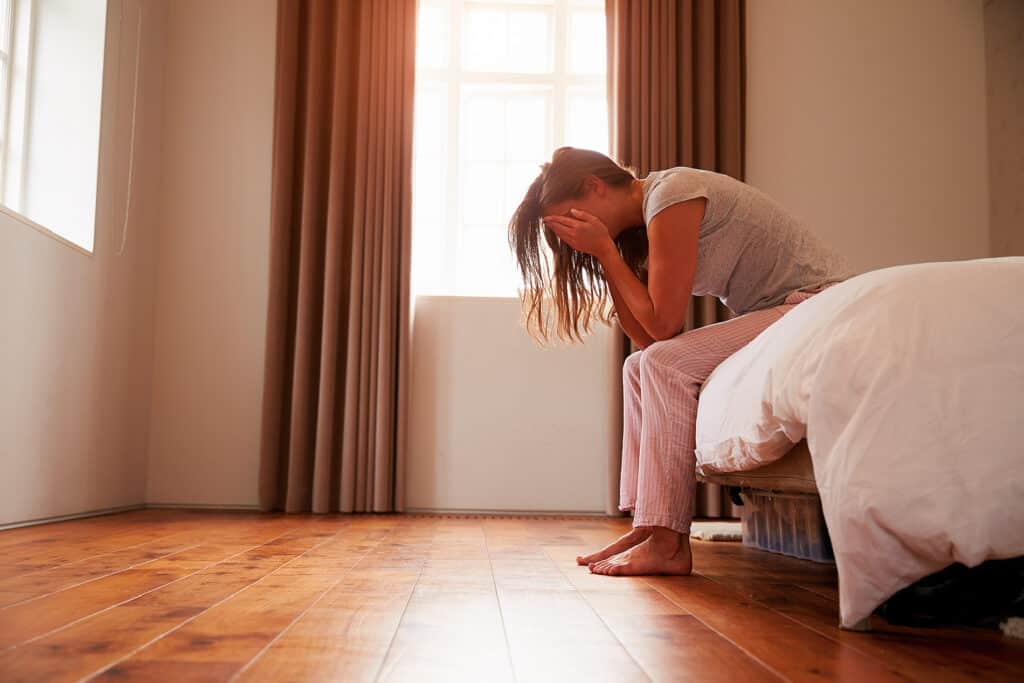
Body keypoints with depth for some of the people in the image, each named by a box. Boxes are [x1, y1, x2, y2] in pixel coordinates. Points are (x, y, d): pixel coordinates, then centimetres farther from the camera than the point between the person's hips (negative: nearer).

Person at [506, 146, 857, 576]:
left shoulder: (671, 195, -17)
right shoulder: (636, 227, 12)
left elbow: (662, 323, -18)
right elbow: (647, 337, 4)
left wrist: (604, 249, -12)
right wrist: (607, 255, 0)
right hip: (775, 313, 10)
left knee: (667, 362, -21)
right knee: (641, 367, 5)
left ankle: (668, 544, -18)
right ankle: (647, 526, 1)